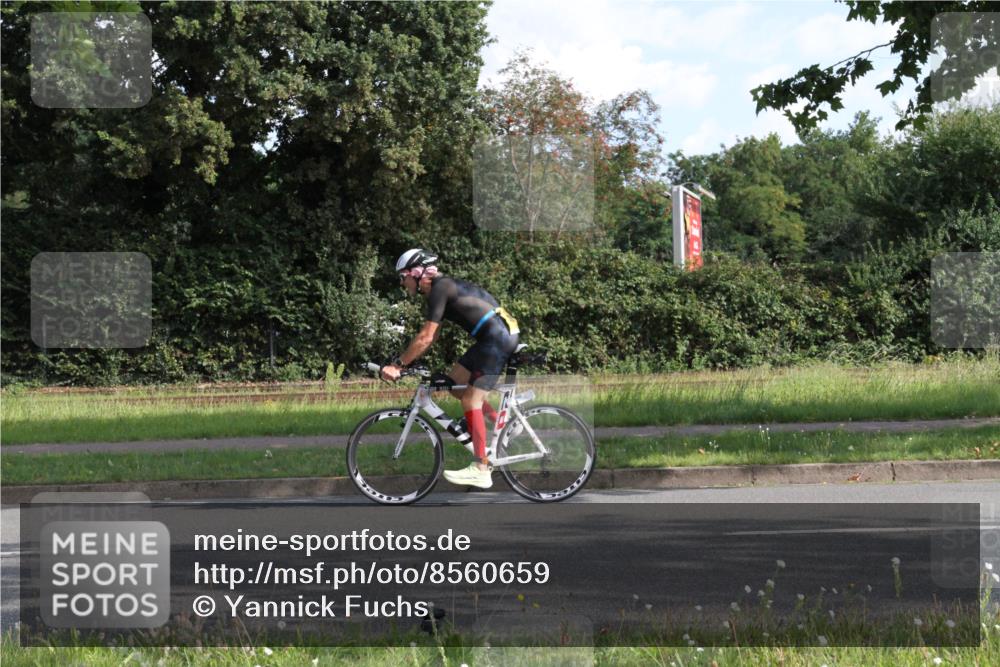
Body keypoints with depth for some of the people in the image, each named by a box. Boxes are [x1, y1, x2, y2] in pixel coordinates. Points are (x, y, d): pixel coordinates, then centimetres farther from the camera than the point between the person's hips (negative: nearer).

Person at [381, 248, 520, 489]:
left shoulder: (440, 288, -13)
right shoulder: (441, 288, 17)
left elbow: (426, 338, -18)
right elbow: (430, 337, 19)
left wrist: (397, 365, -13)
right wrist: (404, 362, 14)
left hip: (498, 337, -10)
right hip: (494, 336, 10)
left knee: (471, 400, -9)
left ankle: (481, 470, -10)